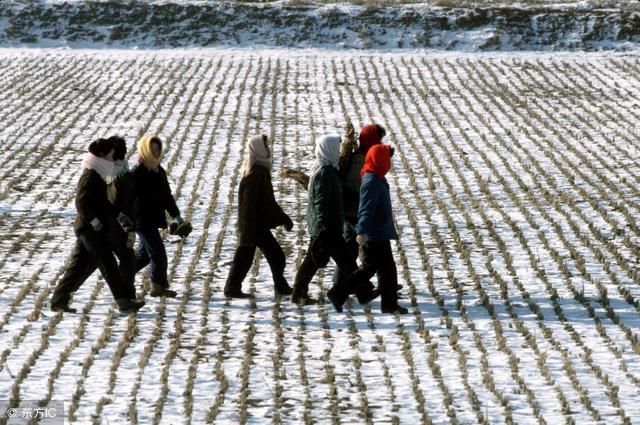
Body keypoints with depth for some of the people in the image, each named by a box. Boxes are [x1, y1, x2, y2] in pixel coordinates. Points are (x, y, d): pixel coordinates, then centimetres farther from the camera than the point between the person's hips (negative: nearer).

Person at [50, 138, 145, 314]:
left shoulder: (98, 176, 18)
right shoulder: (90, 176, -13)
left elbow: (102, 203, 27)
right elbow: (81, 202, -21)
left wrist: (119, 215, 21)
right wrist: (94, 221, -24)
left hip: (88, 229, 10)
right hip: (91, 229, -10)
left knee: (79, 266, 11)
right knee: (109, 265, -10)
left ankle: (58, 301, 14)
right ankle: (125, 301, -11)